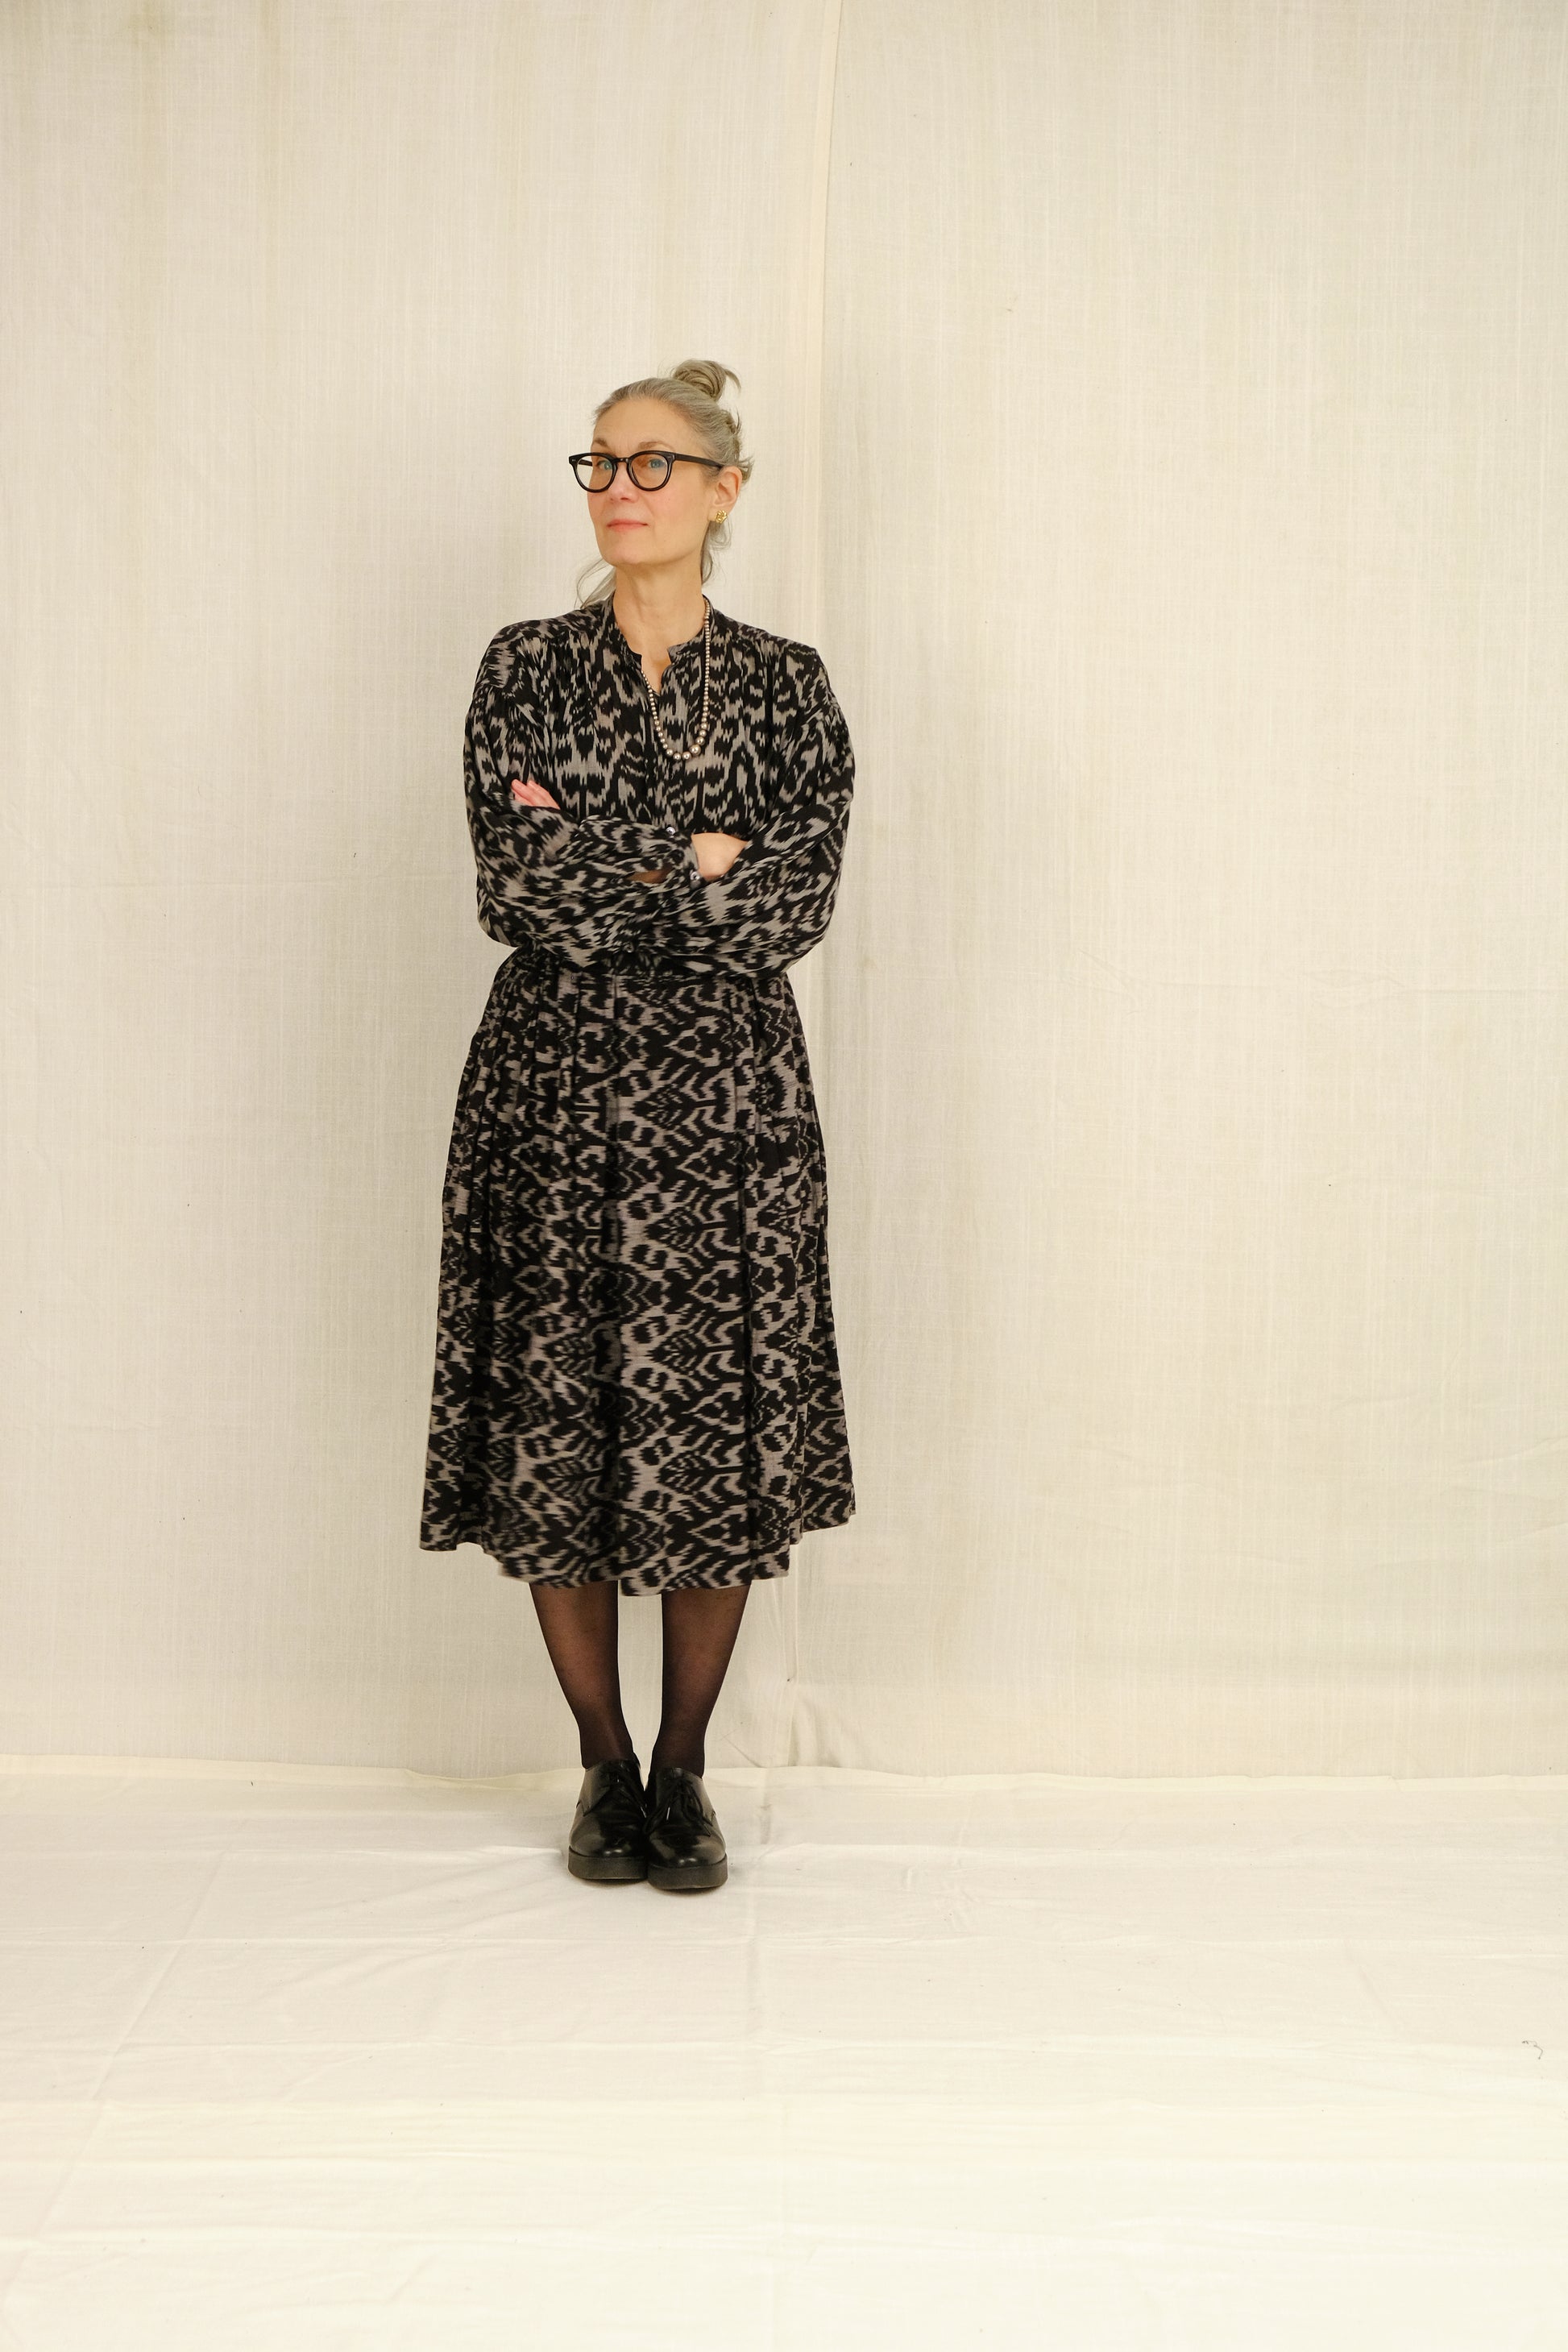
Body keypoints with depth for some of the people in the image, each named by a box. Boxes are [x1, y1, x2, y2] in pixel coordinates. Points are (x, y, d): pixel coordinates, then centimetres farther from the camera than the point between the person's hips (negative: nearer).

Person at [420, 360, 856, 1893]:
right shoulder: (525, 670, 5)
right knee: (559, 1431, 3)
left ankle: (684, 1770, 20)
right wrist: (699, 862, -8)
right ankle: (605, 1769, 22)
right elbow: (520, 889, -8)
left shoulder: (784, 683, 6)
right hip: (554, 1091, 0)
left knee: (718, 1436, 2)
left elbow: (799, 904, -7)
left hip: (724, 1098, 0)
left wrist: (606, 874, -9)